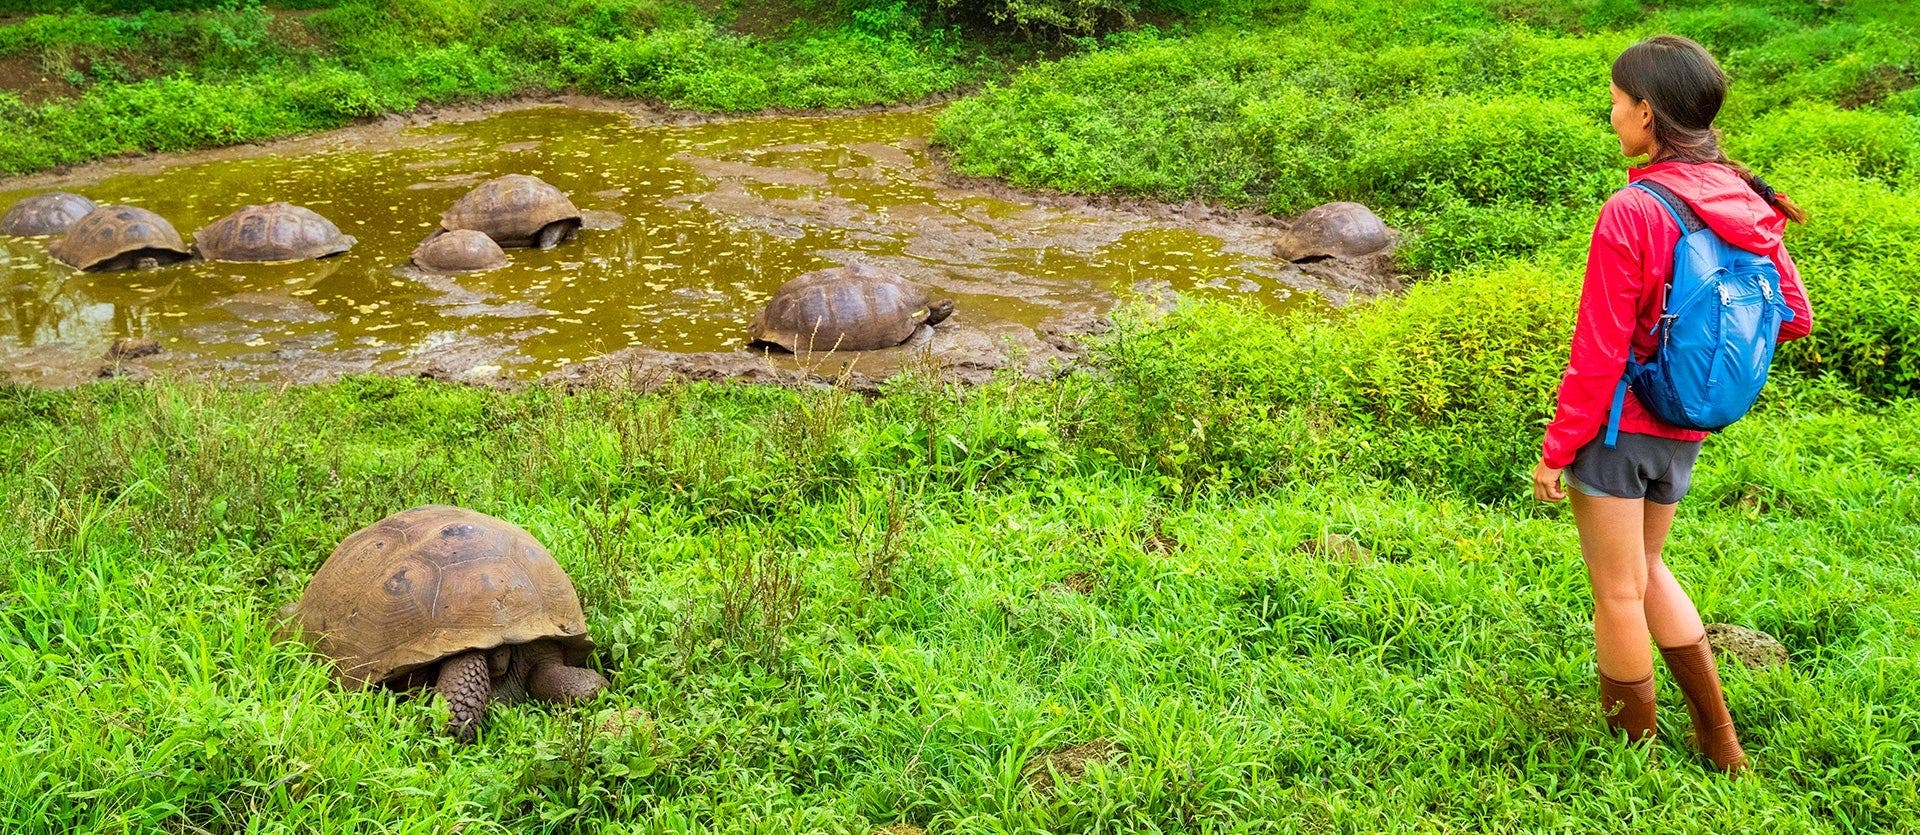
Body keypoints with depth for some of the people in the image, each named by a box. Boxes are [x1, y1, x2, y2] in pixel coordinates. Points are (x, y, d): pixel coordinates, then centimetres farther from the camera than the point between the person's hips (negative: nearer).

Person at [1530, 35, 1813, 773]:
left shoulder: (1631, 214, -22)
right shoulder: (1746, 203, -1)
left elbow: (1598, 353, -19)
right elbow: (1794, 317, 6)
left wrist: (1556, 449, -10)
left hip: (1616, 425, -7)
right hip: (1683, 432, 7)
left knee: (1618, 593, 10)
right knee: (1645, 572, 25)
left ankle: (1635, 746, 26)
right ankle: (1719, 740, 31)